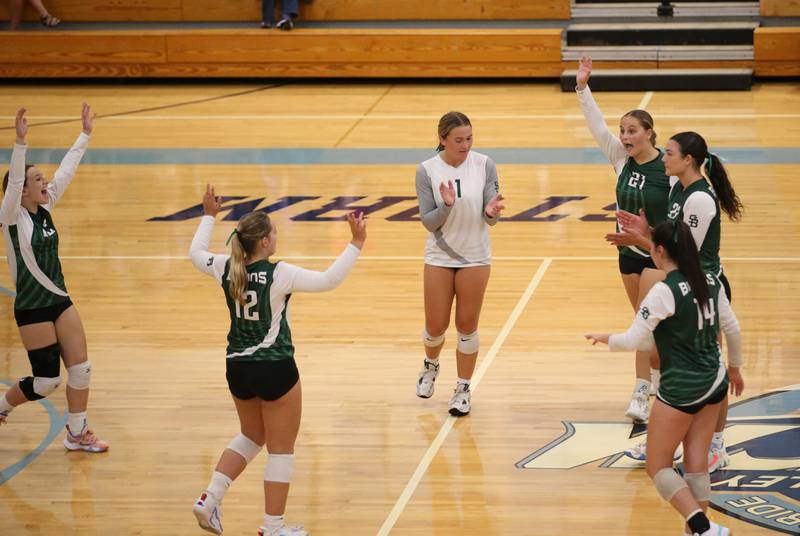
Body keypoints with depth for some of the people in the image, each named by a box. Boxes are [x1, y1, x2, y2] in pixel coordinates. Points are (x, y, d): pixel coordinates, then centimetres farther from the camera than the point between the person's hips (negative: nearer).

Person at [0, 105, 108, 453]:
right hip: (32, 309, -7)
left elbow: (67, 170, 8)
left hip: (59, 301, 7)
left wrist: (85, 134, 8)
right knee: (46, 381, -2)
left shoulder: (44, 208, 4)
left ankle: (77, 434, 16)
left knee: (80, 369, 3)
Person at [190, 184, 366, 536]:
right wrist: (356, 244, -13)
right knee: (281, 449, 8)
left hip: (237, 368, 6)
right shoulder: (279, 274, -19)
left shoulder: (226, 269, -3)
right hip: (275, 369, -6)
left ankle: (210, 499, 13)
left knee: (251, 437, 26)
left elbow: (196, 254, 17)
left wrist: (208, 216, 28)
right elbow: (329, 280, -17)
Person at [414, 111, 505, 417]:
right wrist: (447, 206, -31)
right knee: (436, 326, 7)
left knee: (467, 326, 5)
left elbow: (490, 217, -9)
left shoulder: (484, 165, -9)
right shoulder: (427, 170, -11)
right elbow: (428, 221, -11)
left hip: (475, 257, 0)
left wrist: (492, 212, -32)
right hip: (439, 257, 0)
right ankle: (431, 365, 40)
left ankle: (463, 389, 21)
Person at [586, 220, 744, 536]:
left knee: (658, 467, 6)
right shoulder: (711, 282, 1)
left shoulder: (664, 292, -19)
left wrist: (604, 338, 3)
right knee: (696, 466, 13)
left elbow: (632, 341, -17)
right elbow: (732, 329, 10)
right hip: (714, 385, 7)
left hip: (679, 391, -7)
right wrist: (735, 368, 25)